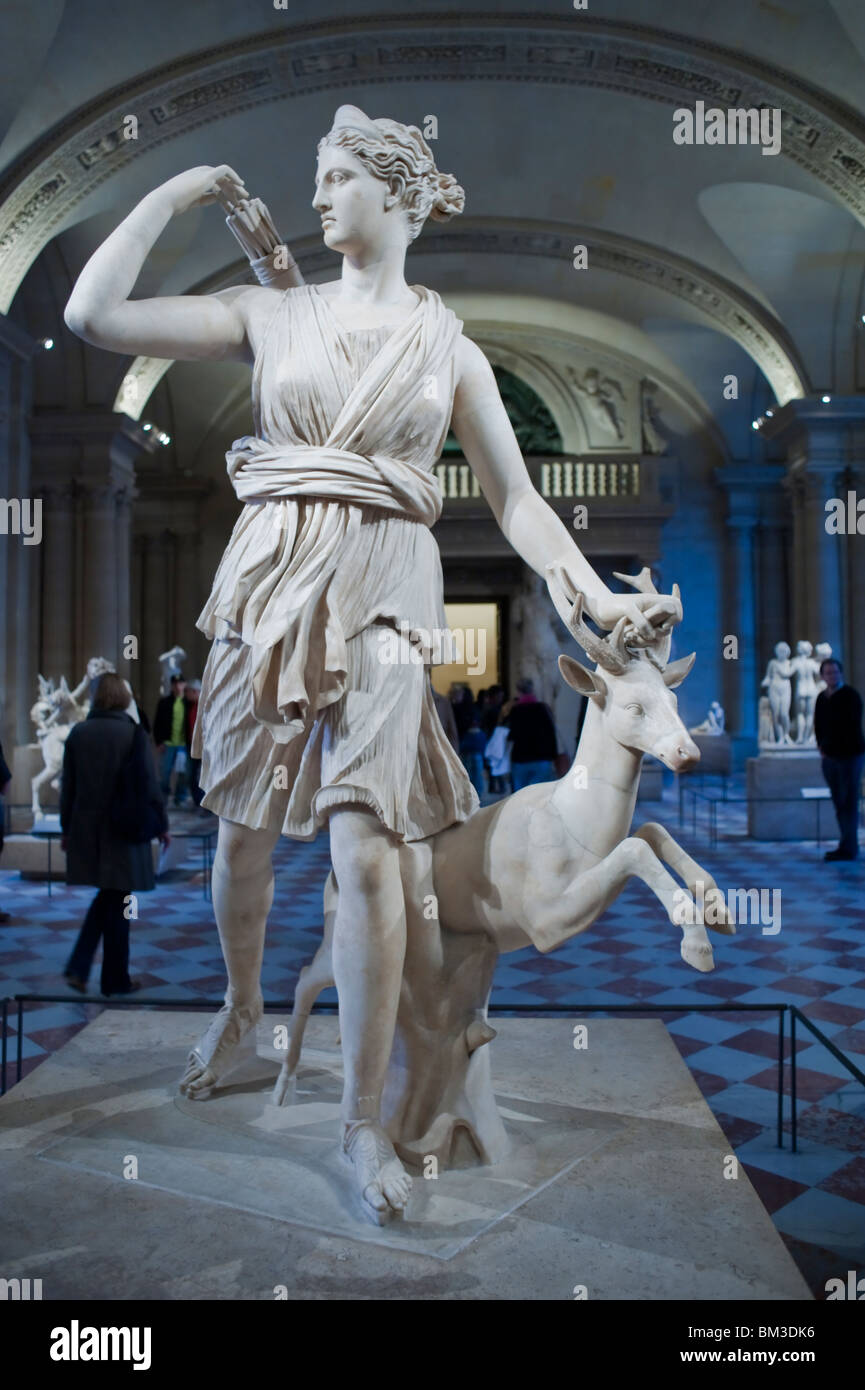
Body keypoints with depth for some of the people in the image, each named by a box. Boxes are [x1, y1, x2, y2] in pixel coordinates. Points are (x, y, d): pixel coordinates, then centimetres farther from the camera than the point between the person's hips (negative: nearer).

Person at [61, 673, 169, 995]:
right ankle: (115, 979, 17)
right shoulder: (134, 733, -11)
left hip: (86, 829, 4)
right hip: (123, 831, -4)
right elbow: (149, 785, -10)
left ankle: (78, 967, 11)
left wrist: (67, 828, 13)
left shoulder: (78, 733, 1)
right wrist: (161, 824, 1)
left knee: (106, 896, 21)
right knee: (118, 901, 7)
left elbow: (68, 786, 5)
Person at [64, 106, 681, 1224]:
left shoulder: (449, 348, 11)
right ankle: (241, 1003, 39)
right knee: (243, 824, 9)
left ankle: (363, 1120, 1)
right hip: (271, 575, 2)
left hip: (382, 593, -2)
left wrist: (599, 598, -3)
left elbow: (516, 500, 8)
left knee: (366, 847, -13)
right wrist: (176, 192, 11)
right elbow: (94, 314, 4)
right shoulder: (271, 314, 11)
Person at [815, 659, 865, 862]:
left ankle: (848, 848, -2)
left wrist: (828, 747, -11)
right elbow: (818, 725, 18)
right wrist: (821, 746, 3)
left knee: (848, 803, -6)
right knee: (839, 803, 9)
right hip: (830, 757, 7)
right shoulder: (822, 698, 13)